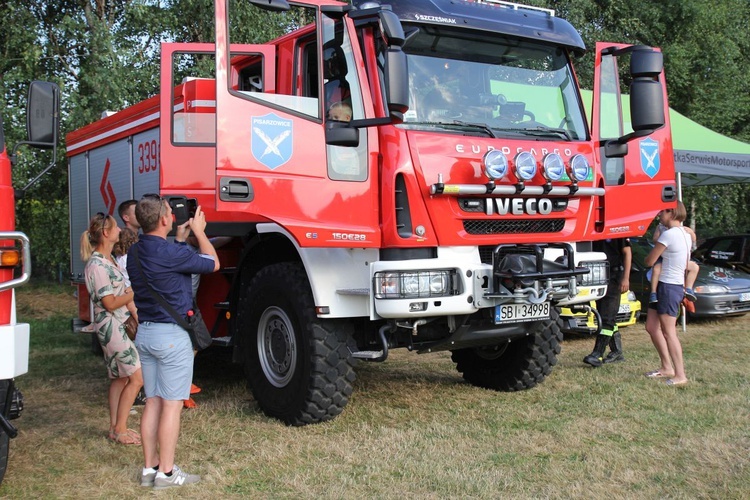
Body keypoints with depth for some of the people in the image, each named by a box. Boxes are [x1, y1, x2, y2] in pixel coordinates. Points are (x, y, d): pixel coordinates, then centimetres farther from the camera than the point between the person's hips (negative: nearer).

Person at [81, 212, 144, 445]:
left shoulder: (107, 259, 10)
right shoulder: (97, 265, -19)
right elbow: (110, 303, -19)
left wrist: (129, 293, -2)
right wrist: (134, 293, -7)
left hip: (118, 325, 10)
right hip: (111, 327, -10)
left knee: (120, 378, 14)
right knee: (136, 378, -6)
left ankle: (115, 427, 22)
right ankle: (120, 430, 2)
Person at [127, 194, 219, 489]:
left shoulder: (135, 252, 6)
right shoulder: (172, 253, -19)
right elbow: (213, 263, -3)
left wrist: (180, 239, 23)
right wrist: (198, 231, 9)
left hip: (144, 332, 8)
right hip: (172, 335, -8)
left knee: (153, 402, 13)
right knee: (172, 404, 0)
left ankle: (150, 468, 18)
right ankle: (166, 473, 5)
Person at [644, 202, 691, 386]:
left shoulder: (668, 234, -18)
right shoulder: (685, 234, 11)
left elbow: (649, 261, -13)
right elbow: (686, 264, 20)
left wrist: (649, 255, 8)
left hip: (668, 286, -10)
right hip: (677, 285, 10)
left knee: (668, 332, -7)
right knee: (651, 327, 15)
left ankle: (680, 376, -5)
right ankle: (667, 368, 21)